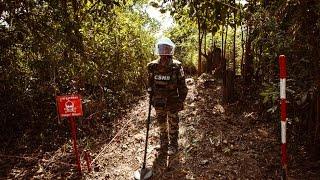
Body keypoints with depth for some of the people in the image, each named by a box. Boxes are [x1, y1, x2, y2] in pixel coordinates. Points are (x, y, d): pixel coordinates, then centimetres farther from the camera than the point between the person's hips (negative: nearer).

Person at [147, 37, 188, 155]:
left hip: (173, 102, -3)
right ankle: (163, 144, 36)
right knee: (161, 124, 17)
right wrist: (151, 97, 9)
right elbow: (150, 84, 8)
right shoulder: (153, 66, -2)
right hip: (159, 102, 3)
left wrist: (181, 100, -6)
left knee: (173, 125, 11)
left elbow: (182, 86, -5)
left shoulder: (176, 66, -11)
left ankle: (173, 145, 29)